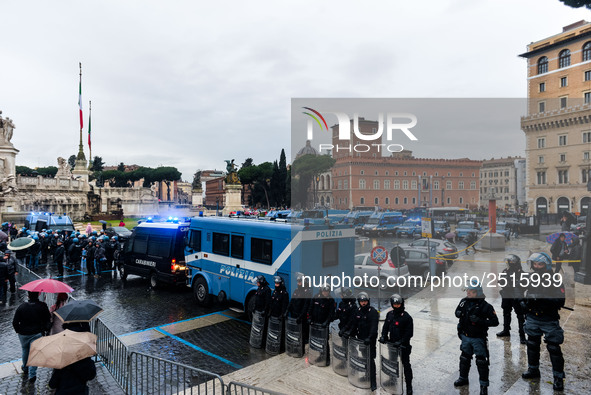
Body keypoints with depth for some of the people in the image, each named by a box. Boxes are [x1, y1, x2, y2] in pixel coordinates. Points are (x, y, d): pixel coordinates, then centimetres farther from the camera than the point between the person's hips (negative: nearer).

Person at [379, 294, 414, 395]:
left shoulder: (406, 317, -15)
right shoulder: (389, 314, 3)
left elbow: (409, 333, -15)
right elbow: (386, 326, 14)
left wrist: (401, 341, -21)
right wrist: (383, 336, -1)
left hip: (403, 346, -5)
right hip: (392, 344, 5)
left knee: (406, 366, 5)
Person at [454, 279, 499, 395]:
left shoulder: (485, 306, -18)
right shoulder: (464, 302, -3)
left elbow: (495, 321, -17)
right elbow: (458, 311, 14)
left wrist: (480, 321, -29)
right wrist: (458, 313, -10)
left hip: (478, 338, -5)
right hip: (465, 337, 5)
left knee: (481, 361, 2)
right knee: (464, 358, 19)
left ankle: (484, 384, 19)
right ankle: (463, 378, 38)